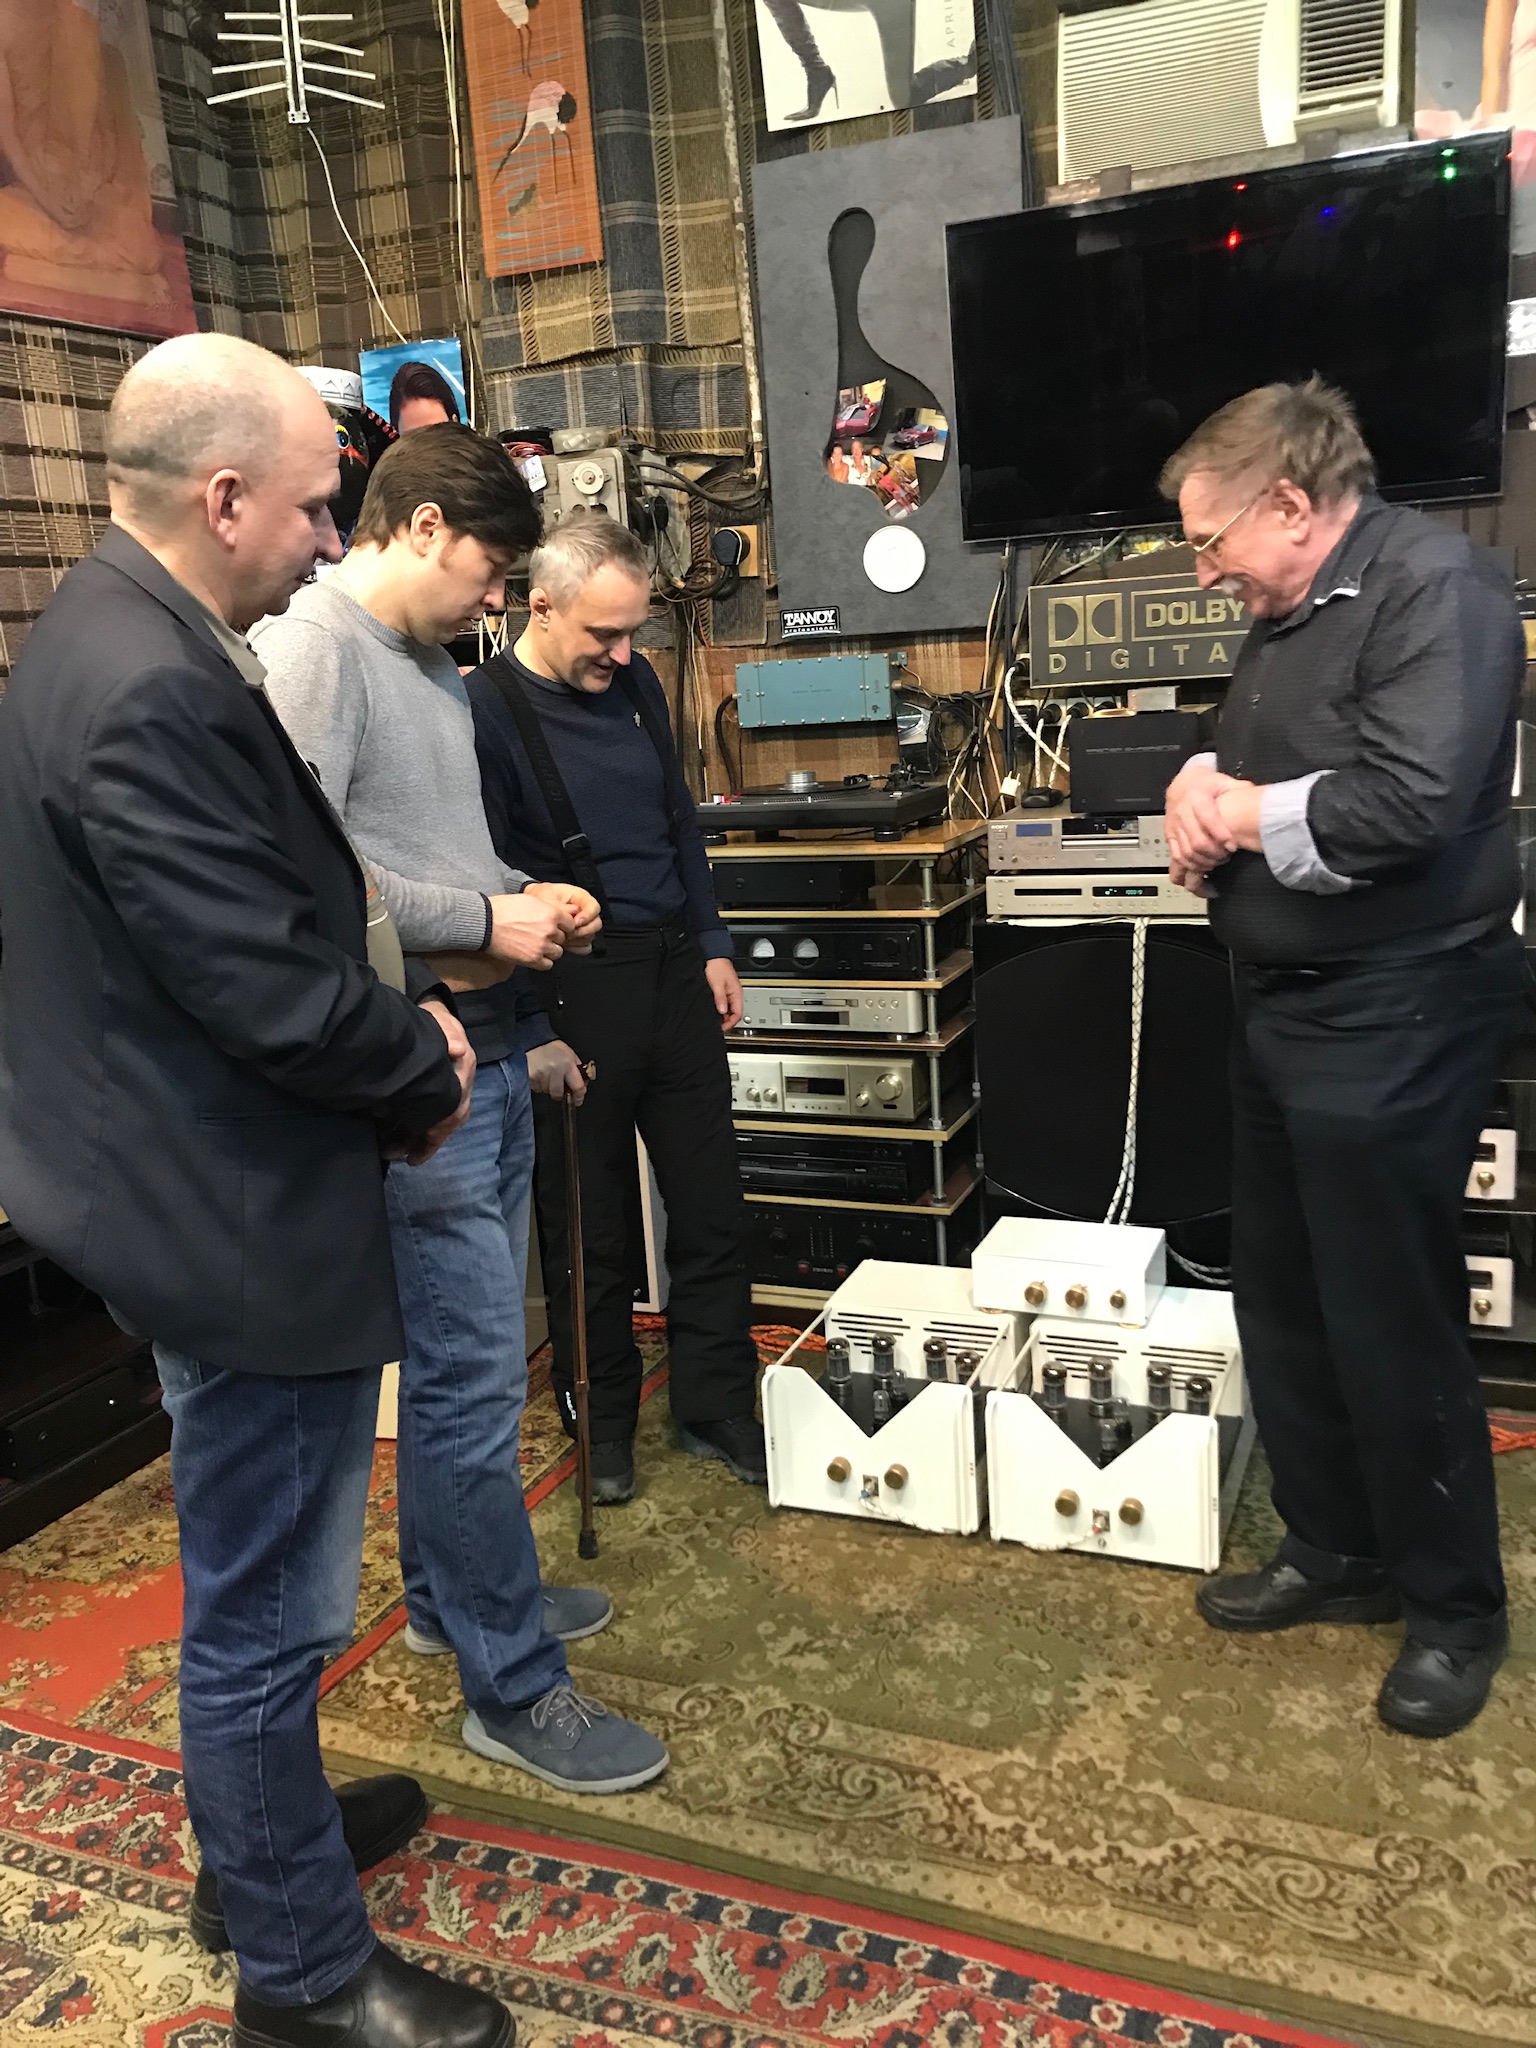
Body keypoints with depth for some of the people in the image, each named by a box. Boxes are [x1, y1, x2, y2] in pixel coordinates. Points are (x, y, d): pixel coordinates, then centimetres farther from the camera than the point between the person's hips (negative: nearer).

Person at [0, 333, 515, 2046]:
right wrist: (424, 1072, -8)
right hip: (243, 1222, -11)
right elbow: (274, 994, -27)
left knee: (253, 1582, 27)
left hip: (201, 1189, 11)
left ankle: (261, 1828, 49)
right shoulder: (152, 695, -26)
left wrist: (397, 1020, 3)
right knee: (266, 1606, 8)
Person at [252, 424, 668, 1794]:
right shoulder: (309, 652, -13)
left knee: (464, 1357, 20)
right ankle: (513, 1685, 14)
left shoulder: (433, 668, 16)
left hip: (487, 1055, 10)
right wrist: (485, 922, -17)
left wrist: (529, 906, 9)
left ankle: (451, 1591, 39)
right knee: (475, 1375, -2)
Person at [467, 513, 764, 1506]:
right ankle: (604, 1422, 28)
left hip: (675, 973, 6)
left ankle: (718, 1407, 28)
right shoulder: (484, 708, -11)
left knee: (712, 1207, 11)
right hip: (573, 994, -6)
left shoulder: (635, 683, 8)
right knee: (591, 1227, 8)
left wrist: (713, 947, 14)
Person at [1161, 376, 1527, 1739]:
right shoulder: (1289, 617, 14)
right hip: (1287, 1008, 10)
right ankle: (1338, 1553, 34)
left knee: (1396, 1327, 2)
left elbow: (1411, 802, -27)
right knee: (1283, 1304, 16)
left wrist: (1247, 812, -11)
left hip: (1393, 1023, -10)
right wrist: (1202, 794, -4)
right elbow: (1239, 780, 20)